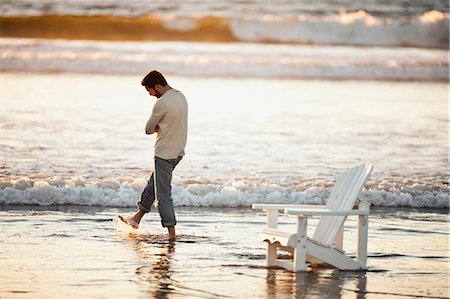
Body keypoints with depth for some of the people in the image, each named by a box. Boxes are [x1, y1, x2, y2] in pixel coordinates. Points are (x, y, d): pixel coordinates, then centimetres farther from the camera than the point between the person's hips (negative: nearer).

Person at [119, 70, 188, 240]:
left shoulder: (162, 103, -22)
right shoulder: (180, 96, 8)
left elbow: (148, 130, -12)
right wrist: (160, 127, -3)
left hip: (165, 154, -10)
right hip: (178, 151, 10)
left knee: (163, 193, -6)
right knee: (153, 184, 22)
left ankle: (171, 233, -8)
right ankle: (137, 218, 34)